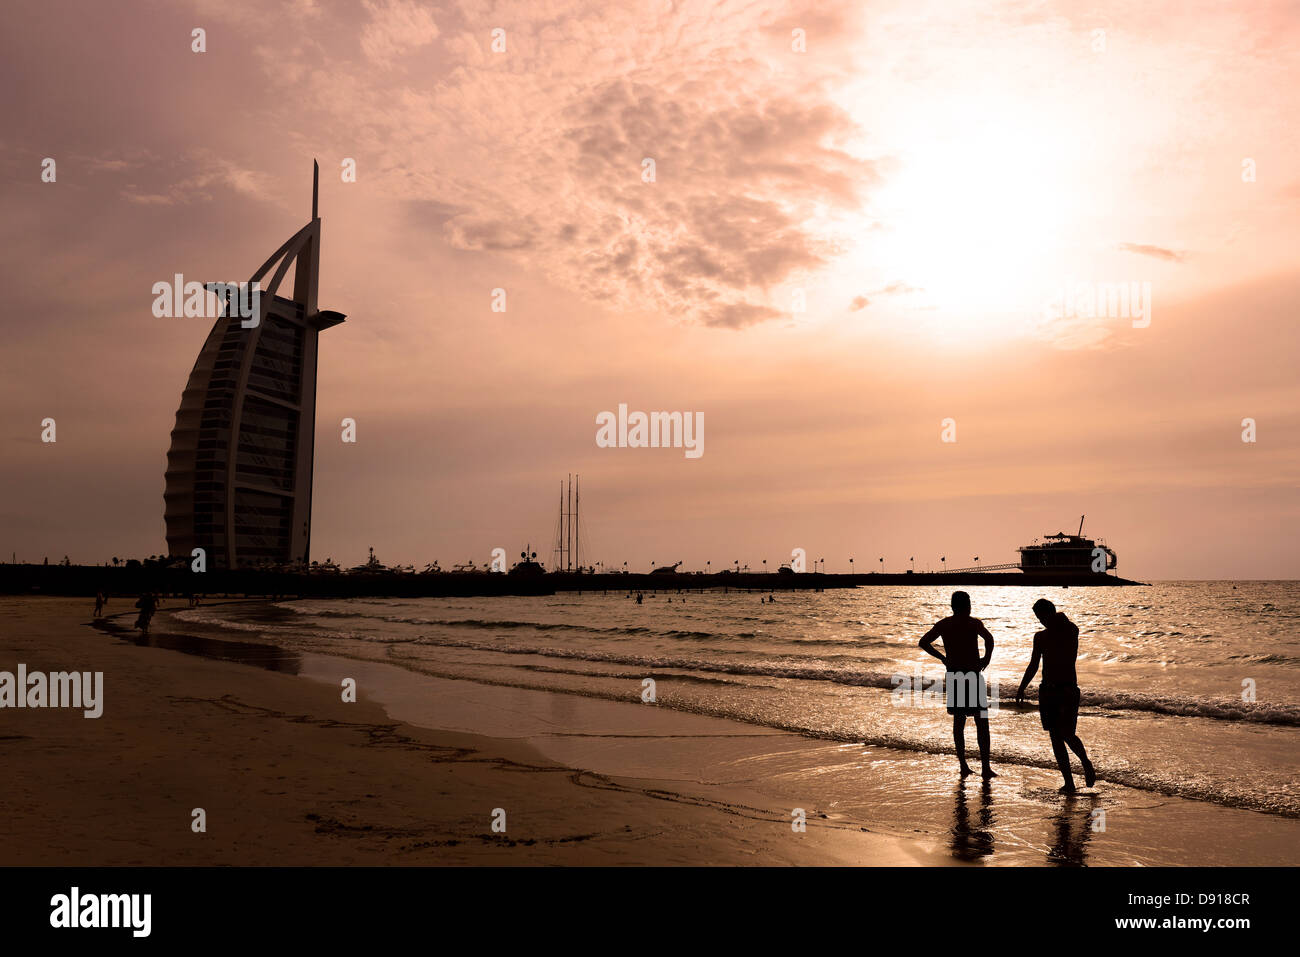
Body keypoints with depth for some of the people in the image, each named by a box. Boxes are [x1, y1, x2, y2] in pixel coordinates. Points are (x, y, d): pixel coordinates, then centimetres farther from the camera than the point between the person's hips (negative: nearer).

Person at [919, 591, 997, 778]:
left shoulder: (943, 625, 6)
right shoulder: (973, 623, -7)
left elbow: (924, 642, 5)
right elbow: (989, 638, -26)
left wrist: (942, 658, 9)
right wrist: (986, 659, -12)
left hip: (953, 676, 4)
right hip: (972, 676, -4)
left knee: (958, 721, 14)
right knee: (981, 722, 3)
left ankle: (963, 765, 15)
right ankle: (985, 767, -1)